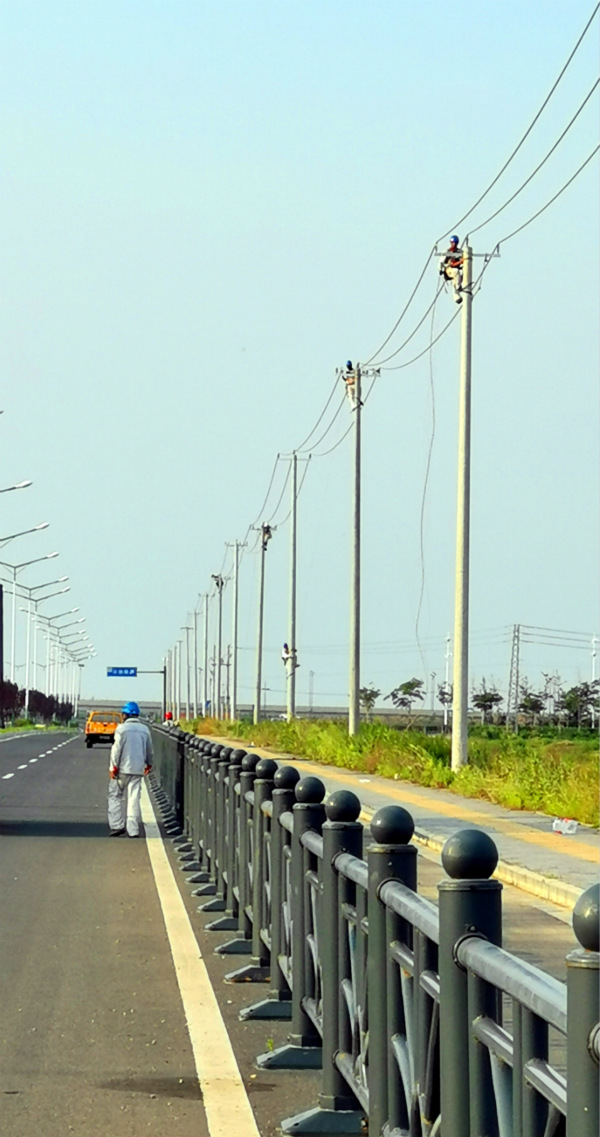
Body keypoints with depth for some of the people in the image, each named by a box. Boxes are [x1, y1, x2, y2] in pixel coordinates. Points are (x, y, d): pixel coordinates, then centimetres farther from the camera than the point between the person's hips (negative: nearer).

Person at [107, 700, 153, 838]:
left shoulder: (122, 728, -8)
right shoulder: (145, 730, 8)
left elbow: (117, 749, -12)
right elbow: (149, 750, 16)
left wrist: (114, 767, -8)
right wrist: (148, 764, 31)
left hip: (122, 769, -4)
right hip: (137, 769, 4)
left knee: (115, 796, 8)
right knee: (134, 798, 3)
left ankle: (117, 825, 0)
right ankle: (133, 830, 0)